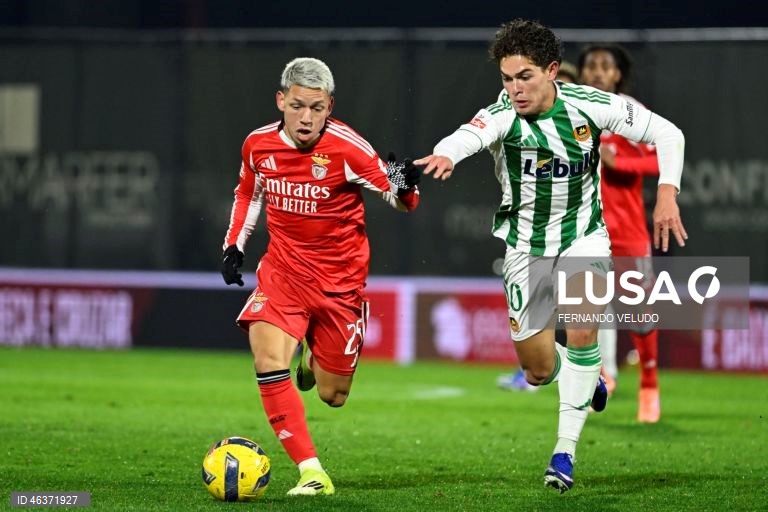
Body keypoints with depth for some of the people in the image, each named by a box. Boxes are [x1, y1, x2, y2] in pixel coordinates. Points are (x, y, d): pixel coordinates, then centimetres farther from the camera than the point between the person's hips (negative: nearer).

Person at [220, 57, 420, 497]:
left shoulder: (346, 147, -19)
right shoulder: (259, 144, -6)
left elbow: (402, 201, -16)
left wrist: (404, 185, -39)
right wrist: (234, 245, 7)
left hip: (341, 277, -2)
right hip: (283, 268, 2)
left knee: (333, 395, 6)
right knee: (268, 361, -23)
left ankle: (315, 358, 44)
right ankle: (311, 472, -15)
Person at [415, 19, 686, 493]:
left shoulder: (589, 105, -16)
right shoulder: (503, 116, -22)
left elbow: (667, 134, -4)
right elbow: (469, 136, -47)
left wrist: (667, 194, -16)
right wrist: (445, 155, -69)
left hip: (584, 236, 0)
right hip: (526, 246, 0)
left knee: (581, 330, -25)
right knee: (539, 371, 5)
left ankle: (566, 450, -13)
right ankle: (590, 377, 42)